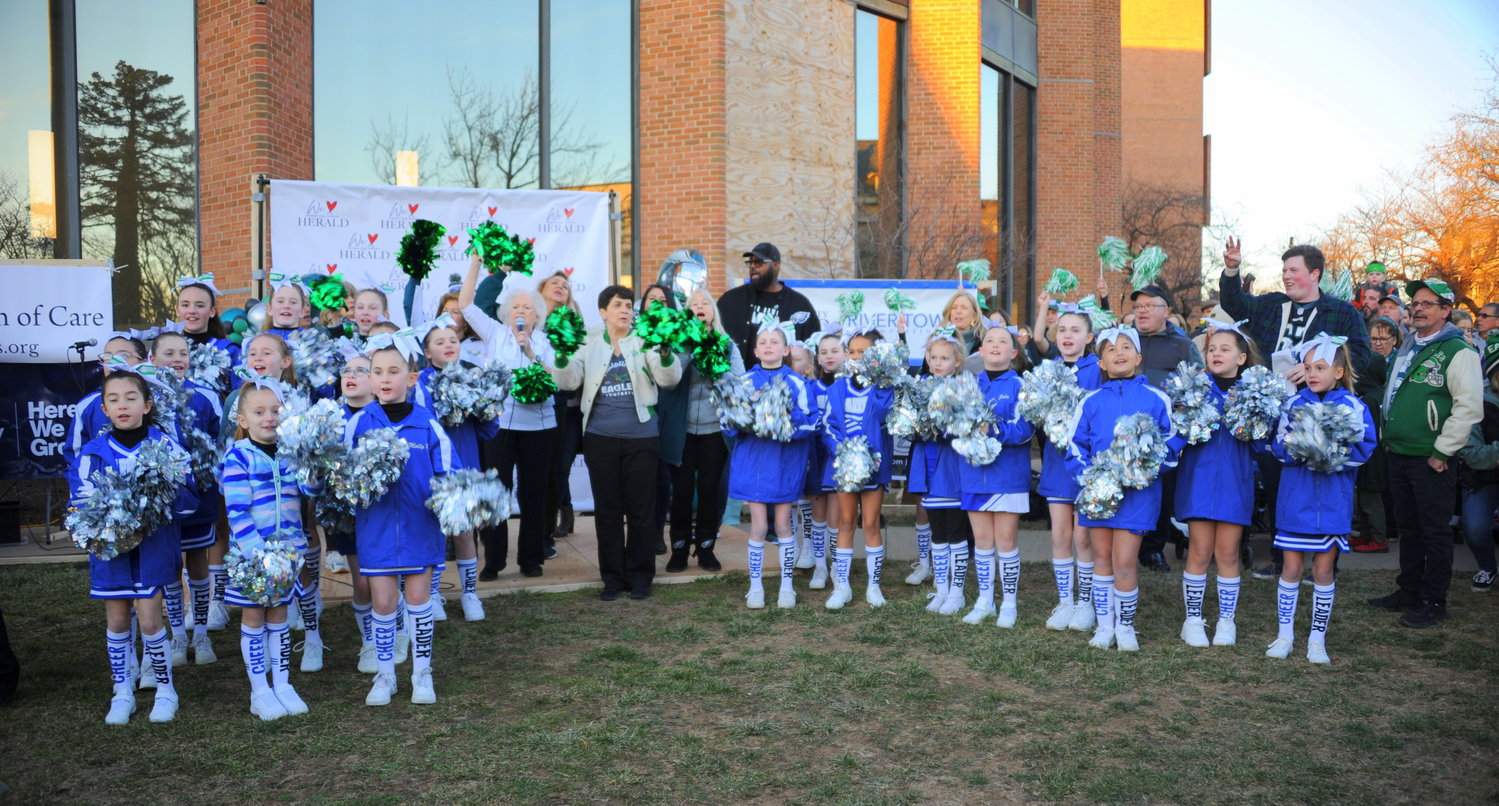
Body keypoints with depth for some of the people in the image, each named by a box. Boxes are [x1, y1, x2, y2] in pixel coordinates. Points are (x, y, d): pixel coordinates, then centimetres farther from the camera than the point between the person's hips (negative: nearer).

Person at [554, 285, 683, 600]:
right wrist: (562, 354, -18)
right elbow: (569, 382, 0)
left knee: (641, 508, 5)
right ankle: (613, 576, 19)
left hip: (641, 436, -1)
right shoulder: (590, 343, 7)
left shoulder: (644, 341, 3)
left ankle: (640, 575, 17)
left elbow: (669, 379, -6)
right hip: (601, 437, 1)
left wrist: (665, 352, -26)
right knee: (607, 509, 7)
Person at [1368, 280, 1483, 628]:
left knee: (1435, 532, 2)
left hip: (1431, 460, -8)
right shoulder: (1407, 349, 14)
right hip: (1399, 455, 8)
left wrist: (1442, 452, -16)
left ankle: (1433, 602, 11)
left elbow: (1469, 407, -17)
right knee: (1408, 527, 16)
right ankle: (1408, 592, 26)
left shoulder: (1458, 353, -11)